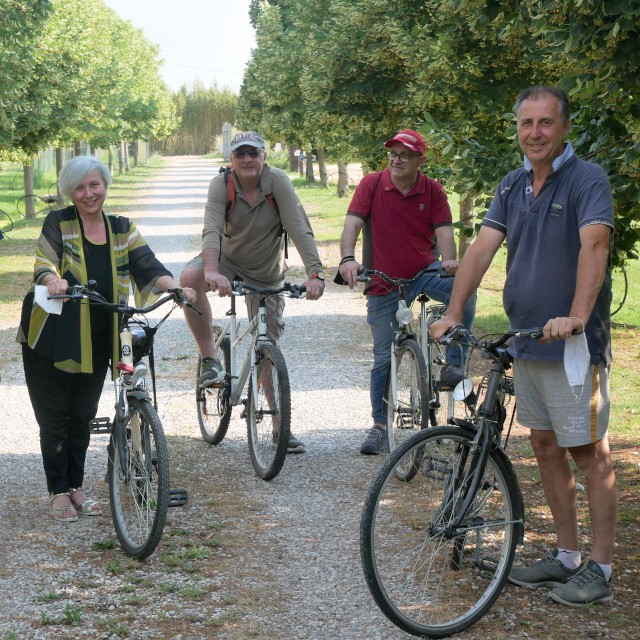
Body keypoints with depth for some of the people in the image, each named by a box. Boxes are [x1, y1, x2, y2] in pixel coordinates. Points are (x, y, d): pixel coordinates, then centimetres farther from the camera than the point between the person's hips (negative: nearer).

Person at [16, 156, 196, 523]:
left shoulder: (122, 229, 5)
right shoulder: (59, 223, -5)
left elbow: (148, 266, -6)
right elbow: (44, 262, -20)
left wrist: (175, 288, -26)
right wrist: (53, 281, -43)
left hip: (97, 341, 3)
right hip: (53, 337, -3)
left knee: (84, 416, 11)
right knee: (55, 416, 3)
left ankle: (76, 487, 24)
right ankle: (58, 492, 14)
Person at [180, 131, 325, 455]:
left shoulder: (277, 181, -21)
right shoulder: (221, 184, -19)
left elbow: (300, 229, -27)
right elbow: (211, 229, -33)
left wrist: (315, 273, -40)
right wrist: (212, 271, -51)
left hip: (265, 274, 0)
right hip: (228, 260, 0)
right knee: (189, 277, -33)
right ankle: (209, 360, -18)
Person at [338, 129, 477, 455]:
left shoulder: (432, 191, -2)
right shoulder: (371, 184, -5)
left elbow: (444, 231, -10)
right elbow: (352, 224, -15)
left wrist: (449, 260, -31)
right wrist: (348, 259, -34)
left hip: (424, 272, 1)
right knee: (384, 356, 4)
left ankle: (453, 366, -19)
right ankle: (380, 426, 19)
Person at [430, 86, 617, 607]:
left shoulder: (588, 180, -11)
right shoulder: (513, 187, 11)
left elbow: (594, 245, -25)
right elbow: (482, 248, 5)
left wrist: (576, 316, -37)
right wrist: (454, 312, -5)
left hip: (573, 344, -7)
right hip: (526, 343, 8)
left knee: (590, 452, -2)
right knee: (546, 448, 13)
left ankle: (601, 569, 6)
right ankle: (566, 556, 24)